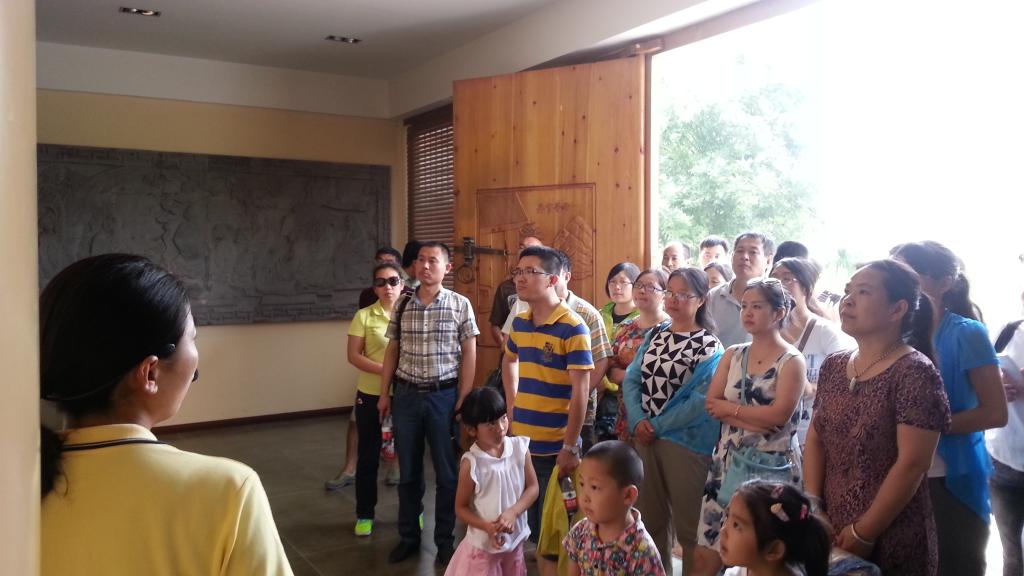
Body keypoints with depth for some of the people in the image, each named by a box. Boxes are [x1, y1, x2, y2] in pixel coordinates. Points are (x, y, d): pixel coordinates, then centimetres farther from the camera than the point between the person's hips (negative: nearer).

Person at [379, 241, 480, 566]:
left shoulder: (460, 305, -4)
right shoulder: (403, 305, 4)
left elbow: (469, 354, -3)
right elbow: (392, 350, 9)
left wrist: (463, 399, -7)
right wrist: (384, 394, 7)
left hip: (444, 395, -2)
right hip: (406, 395, 3)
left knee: (447, 473, 7)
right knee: (408, 471, 13)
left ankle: (445, 540, 23)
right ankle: (409, 537, 28)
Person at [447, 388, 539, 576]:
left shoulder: (520, 447, -11)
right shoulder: (471, 463, -19)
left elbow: (532, 487, -4)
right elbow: (461, 508, -10)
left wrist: (512, 512, -19)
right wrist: (487, 526, -25)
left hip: (515, 539, 4)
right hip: (483, 544, -3)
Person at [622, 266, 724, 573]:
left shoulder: (709, 346, -8)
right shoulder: (655, 334, 8)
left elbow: (701, 401, -16)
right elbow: (632, 379, 4)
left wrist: (657, 426, -14)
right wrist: (638, 422, -11)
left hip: (684, 442, -5)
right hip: (644, 437, 5)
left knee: (687, 525, 6)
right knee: (651, 518, 17)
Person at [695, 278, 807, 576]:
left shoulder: (792, 361, -6)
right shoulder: (732, 355, 8)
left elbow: (779, 414, -18)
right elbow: (711, 404, -1)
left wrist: (730, 408, -7)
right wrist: (754, 420, -15)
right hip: (728, 460, 5)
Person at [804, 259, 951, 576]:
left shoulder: (915, 373, -14)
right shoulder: (833, 367, 5)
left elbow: (912, 464, -18)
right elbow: (815, 439, 7)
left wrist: (863, 533, -16)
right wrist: (812, 505, -4)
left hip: (890, 540, -6)